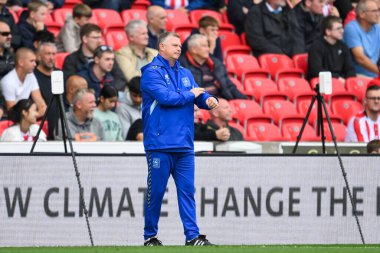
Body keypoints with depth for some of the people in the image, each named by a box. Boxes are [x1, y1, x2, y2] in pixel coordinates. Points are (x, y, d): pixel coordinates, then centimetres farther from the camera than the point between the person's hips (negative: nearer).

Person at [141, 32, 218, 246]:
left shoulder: (185, 74, 19)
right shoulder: (152, 72, -3)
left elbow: (200, 96, 13)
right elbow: (165, 96, -17)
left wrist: (209, 100, -11)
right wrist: (190, 95, -4)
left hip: (184, 145, 6)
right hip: (160, 144, -6)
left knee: (187, 190, 2)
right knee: (156, 191, -2)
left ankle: (192, 236, 2)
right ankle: (150, 236, 7)